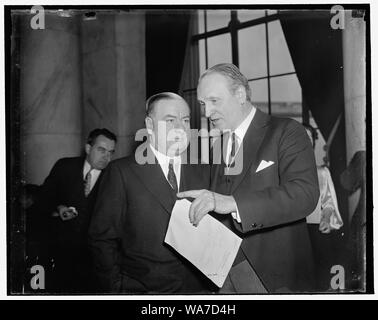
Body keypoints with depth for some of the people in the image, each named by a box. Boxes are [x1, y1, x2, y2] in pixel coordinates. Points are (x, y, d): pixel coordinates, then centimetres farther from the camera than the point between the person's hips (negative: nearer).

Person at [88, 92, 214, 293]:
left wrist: (214, 282, -3)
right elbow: (102, 238, -5)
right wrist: (115, 289, -9)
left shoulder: (204, 172, 6)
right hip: (140, 289, -3)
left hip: (197, 288, 3)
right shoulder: (121, 172, -4)